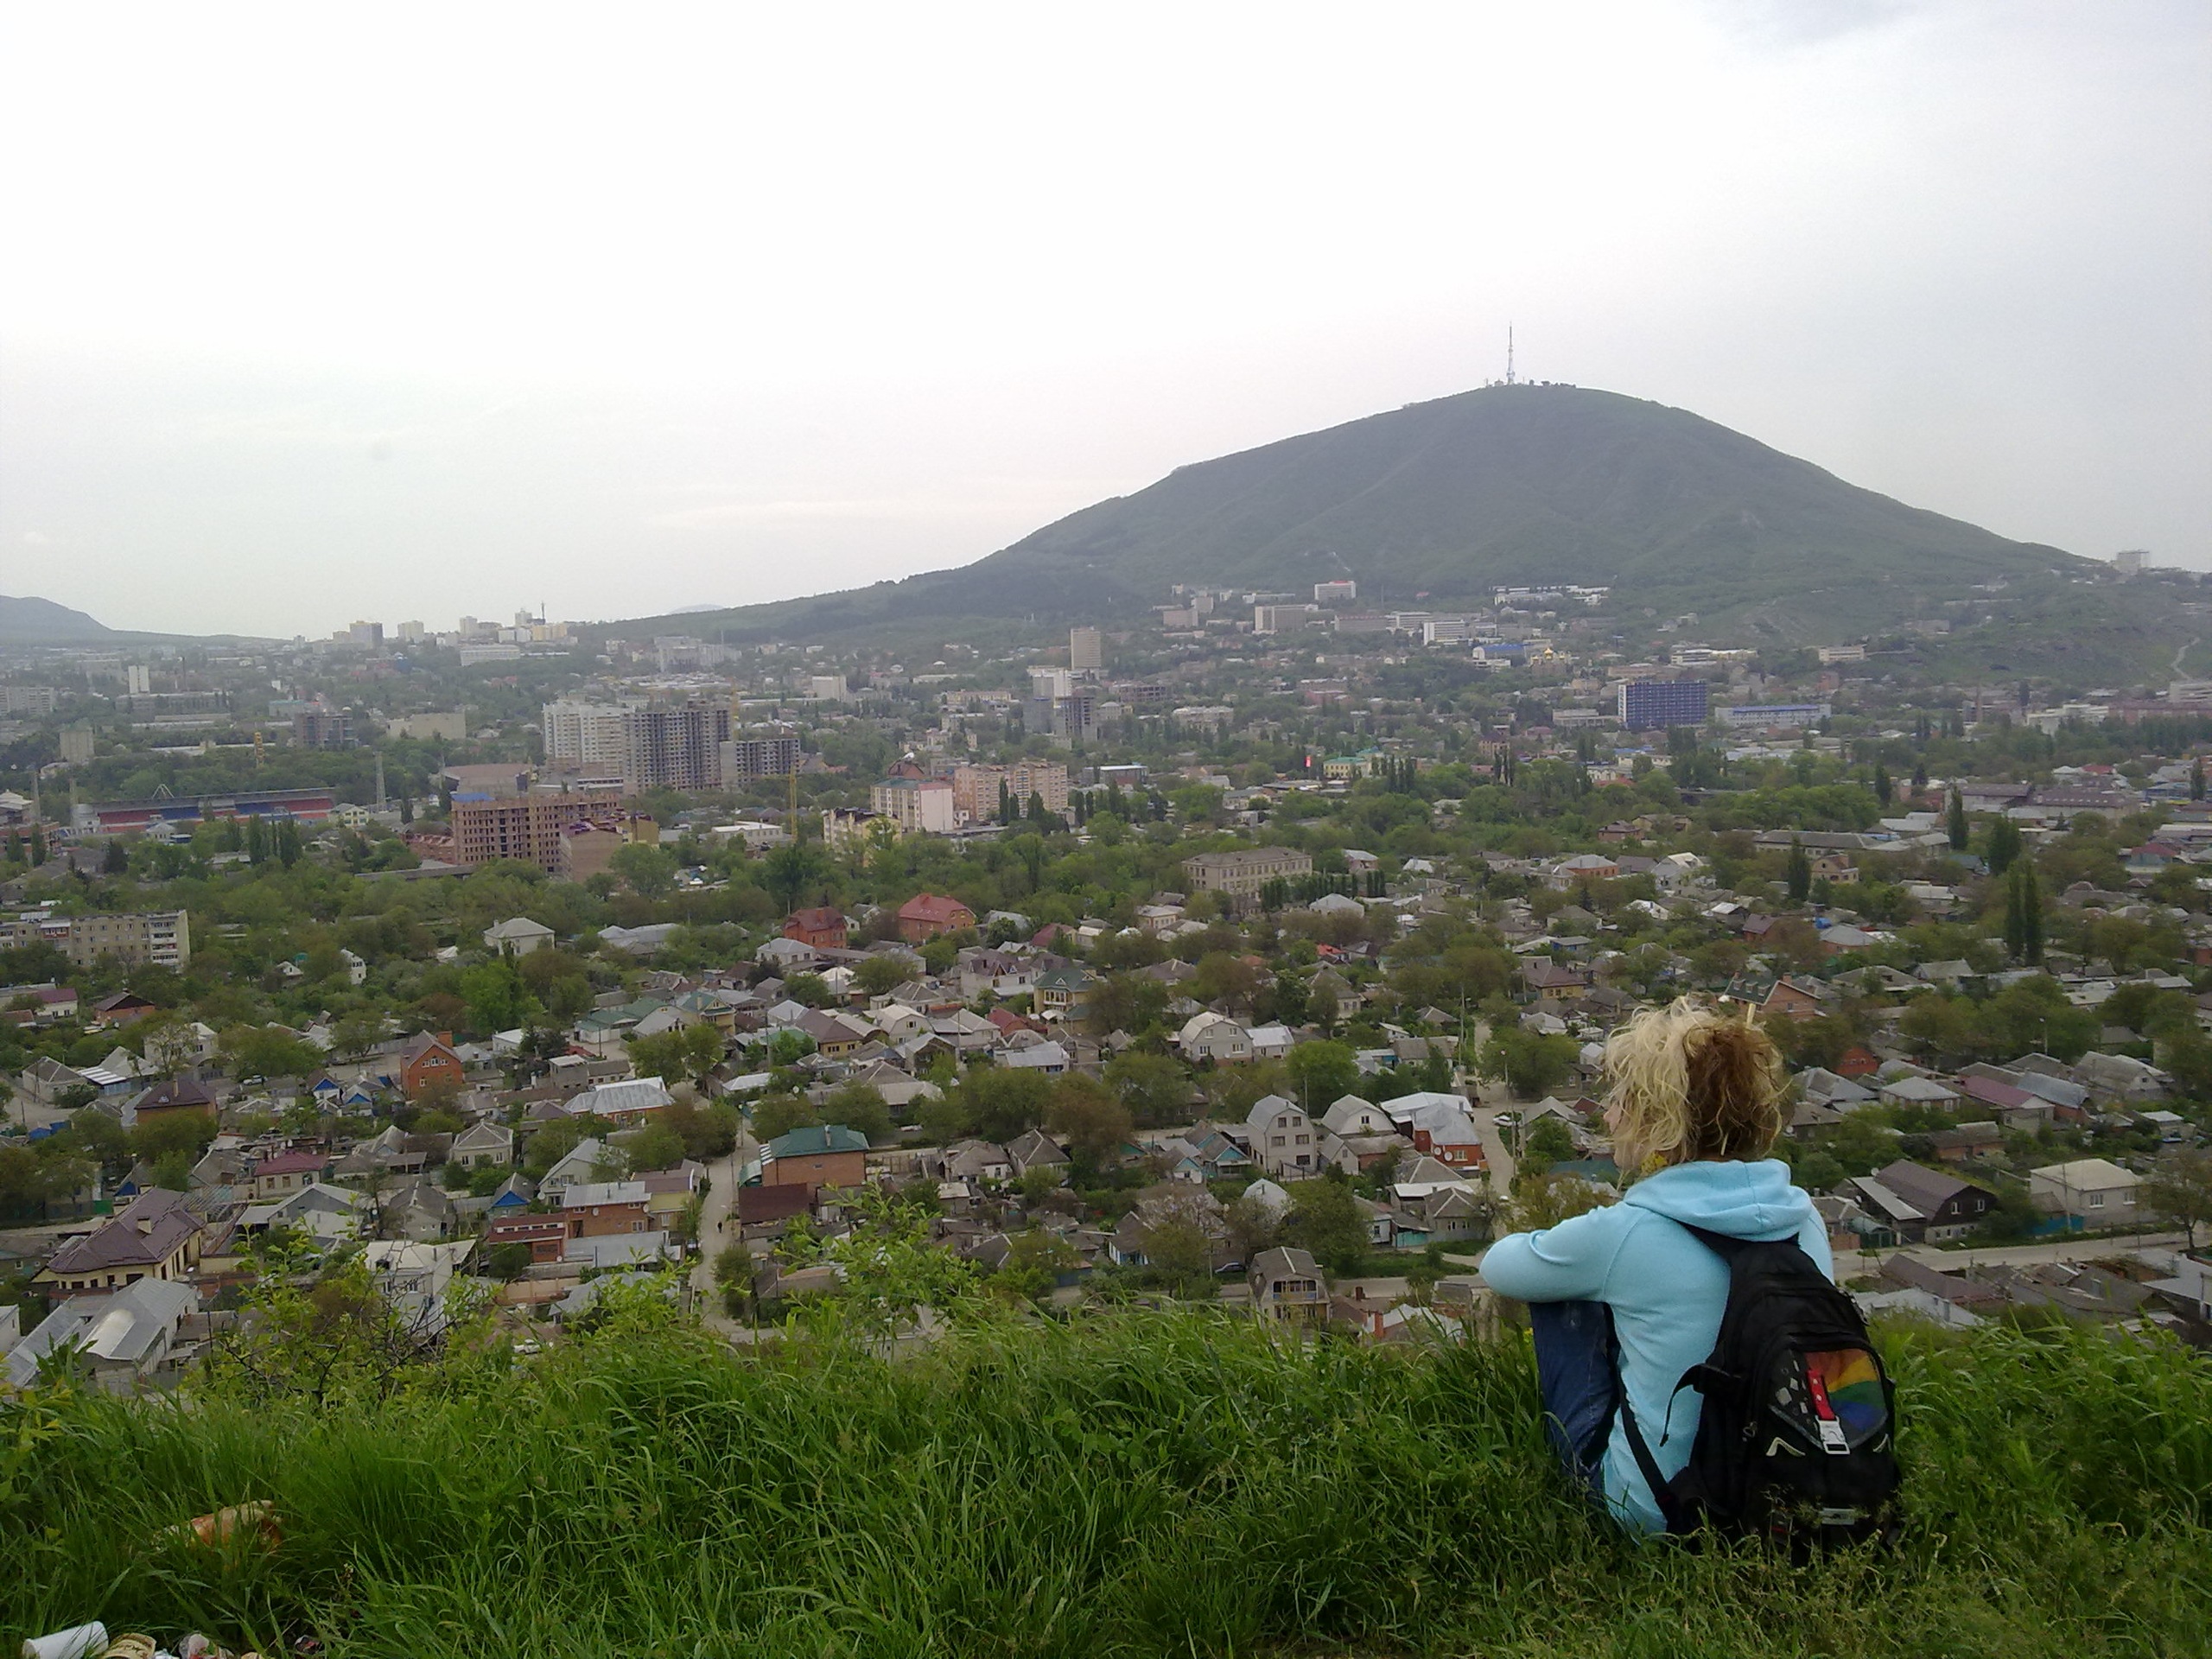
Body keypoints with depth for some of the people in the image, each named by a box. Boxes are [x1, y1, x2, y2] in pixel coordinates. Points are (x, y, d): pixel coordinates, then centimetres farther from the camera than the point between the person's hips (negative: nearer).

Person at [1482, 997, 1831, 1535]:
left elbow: (1497, 1265, -2)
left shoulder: (1623, 1233, -21)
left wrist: (1567, 1253, 21)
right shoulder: (1801, 1214, -6)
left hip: (1656, 1511, -5)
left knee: (1558, 1290, 9)